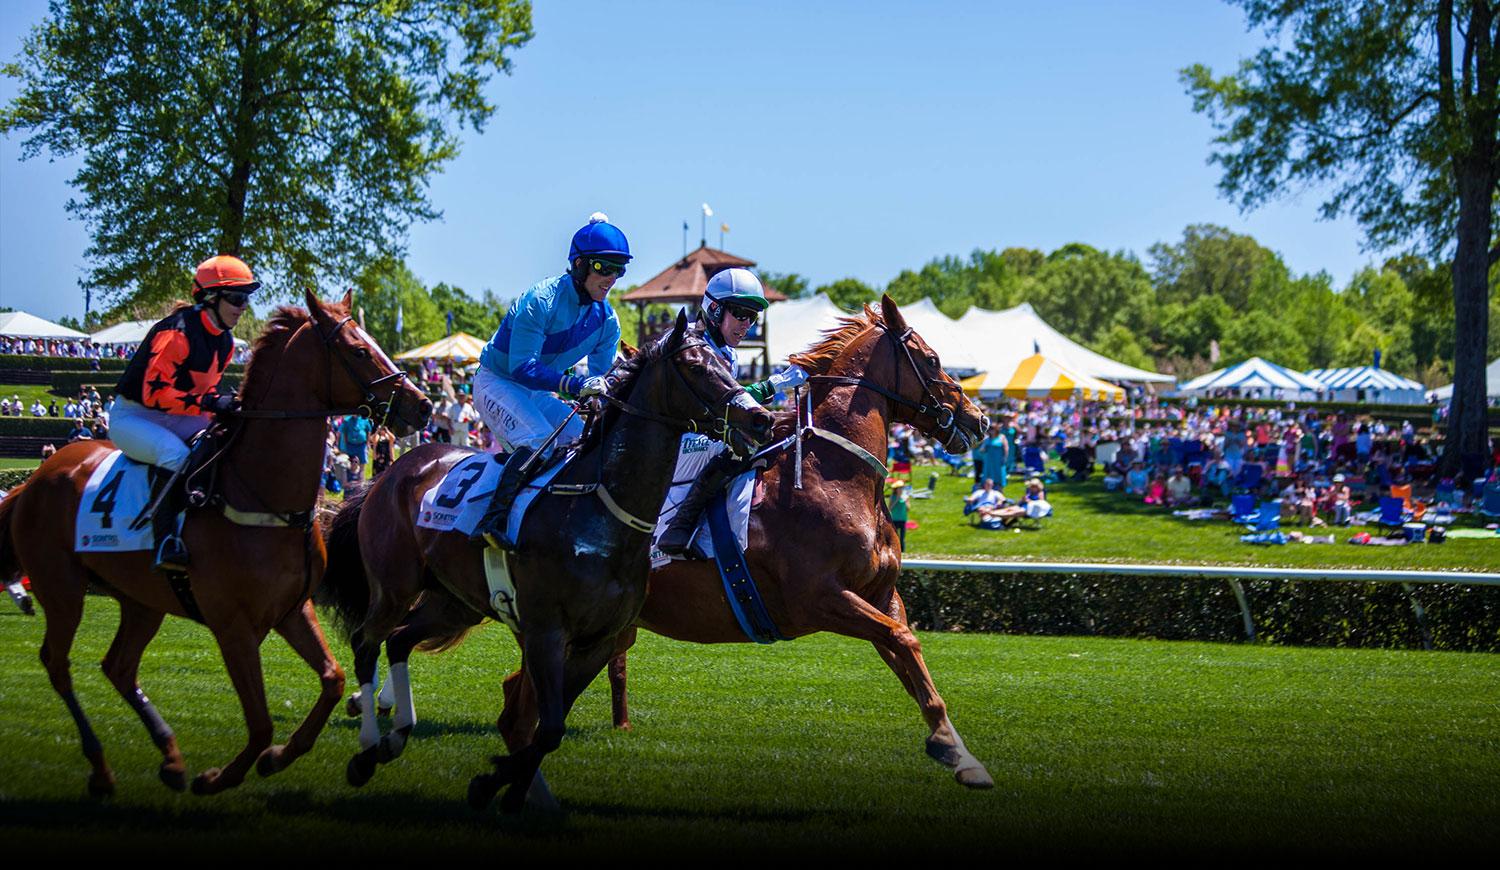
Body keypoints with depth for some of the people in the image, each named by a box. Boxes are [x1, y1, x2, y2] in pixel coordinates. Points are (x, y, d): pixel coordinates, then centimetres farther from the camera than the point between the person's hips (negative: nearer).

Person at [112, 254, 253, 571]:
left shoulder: (225, 342, 5)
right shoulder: (177, 333, -24)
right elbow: (154, 392, -29)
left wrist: (224, 407, -4)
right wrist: (209, 403, -34)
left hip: (175, 419, 9)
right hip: (132, 416, -9)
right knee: (175, 452, -37)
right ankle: (166, 542, -35)